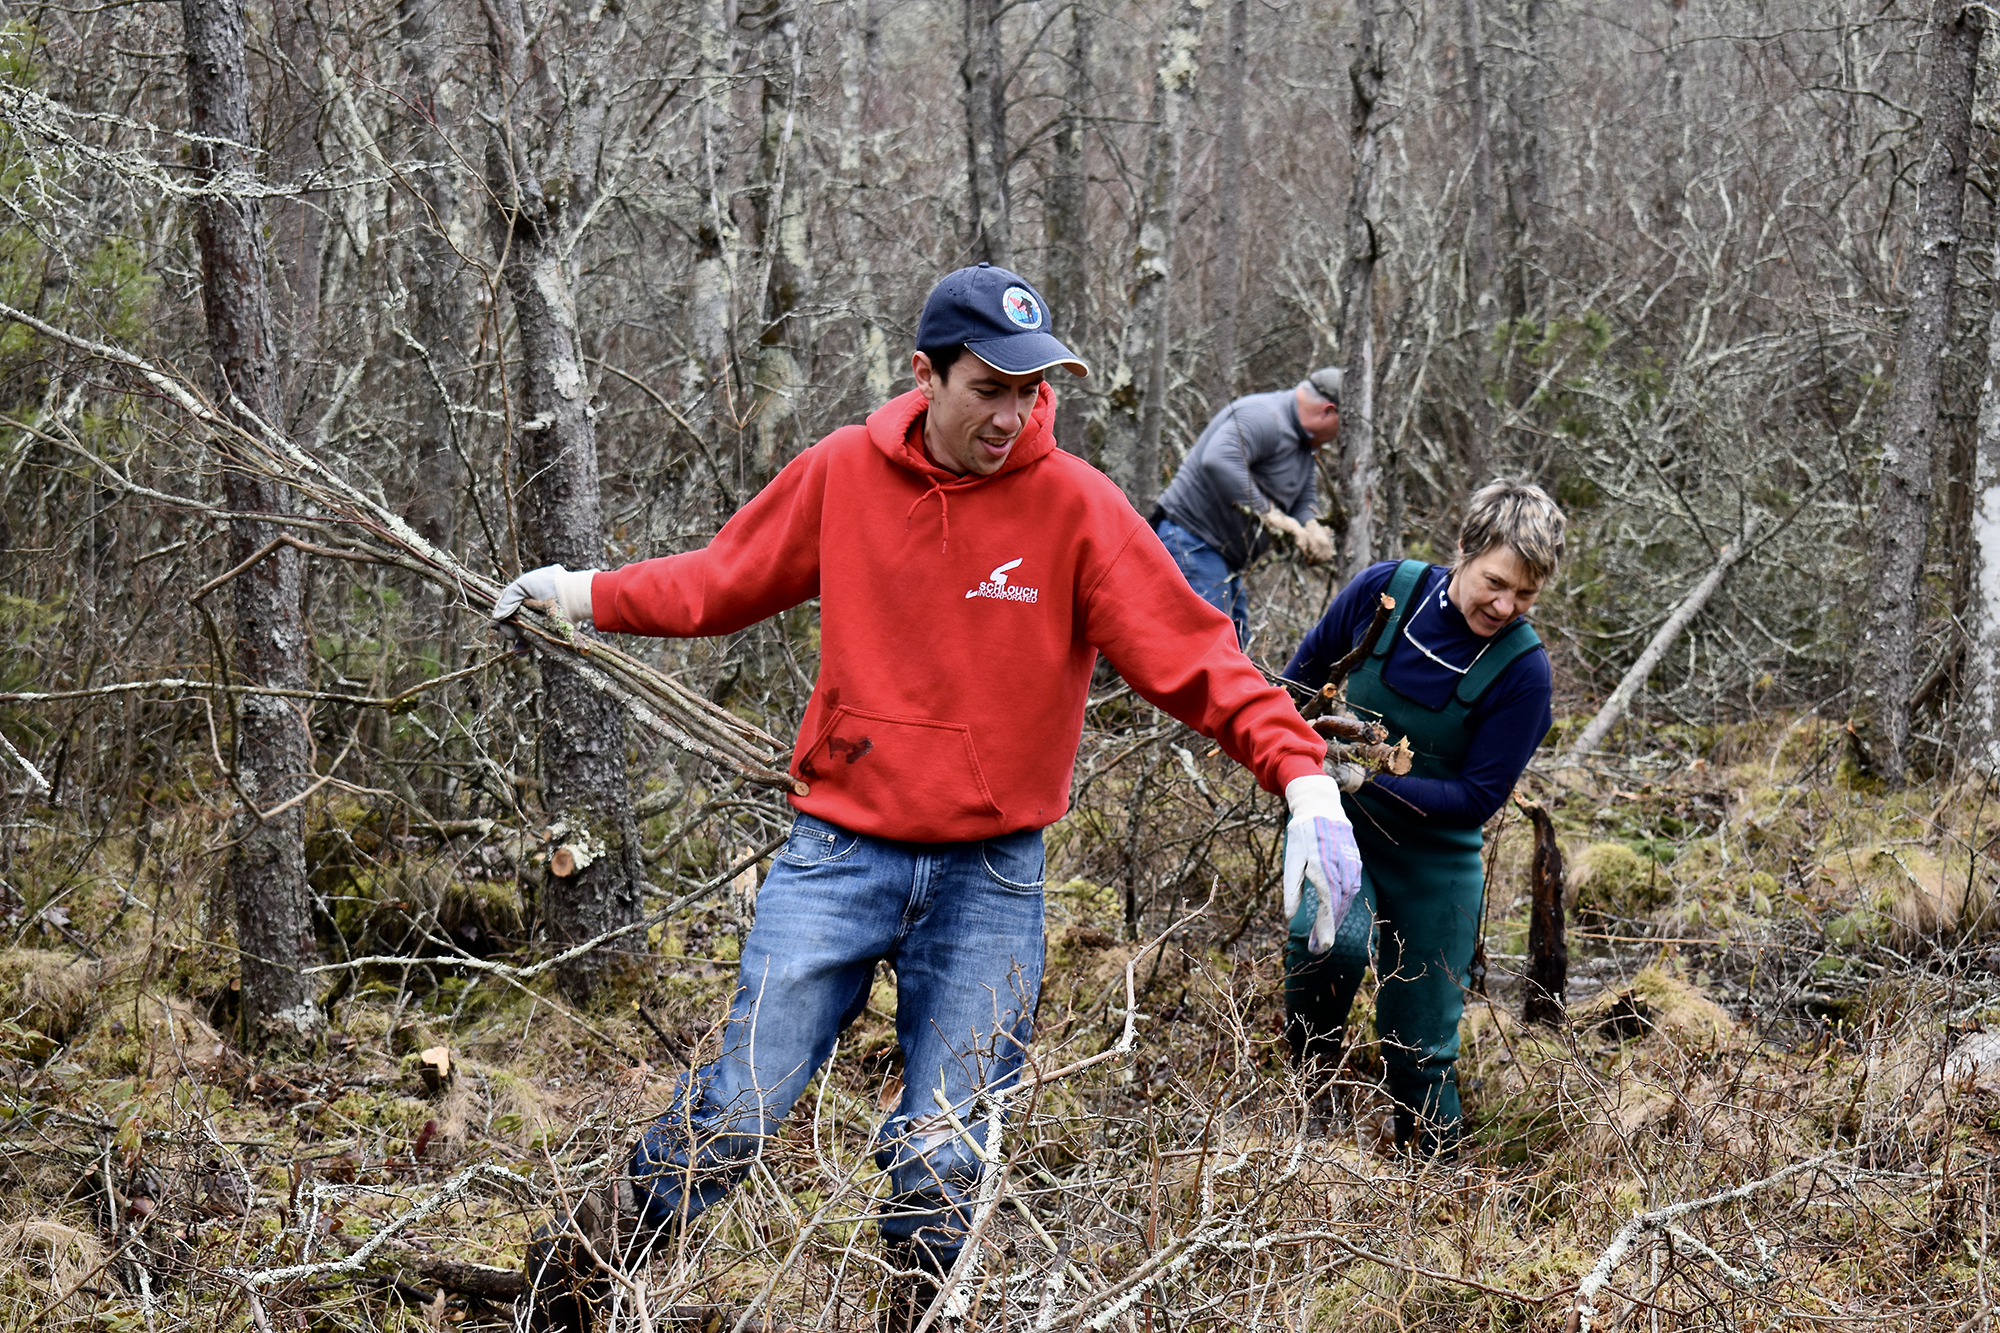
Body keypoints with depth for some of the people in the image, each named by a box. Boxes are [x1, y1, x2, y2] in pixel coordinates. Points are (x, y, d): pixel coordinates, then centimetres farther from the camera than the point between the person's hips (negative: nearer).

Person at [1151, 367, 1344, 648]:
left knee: (1237, 644, 11)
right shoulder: (1263, 417, -20)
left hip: (1225, 557, 11)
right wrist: (1269, 514, -34)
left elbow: (1303, 497, 18)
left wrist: (1311, 529, -6)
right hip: (1191, 543, -11)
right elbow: (1219, 462, -36)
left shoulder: (1302, 438, 15)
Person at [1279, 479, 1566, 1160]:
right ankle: (1312, 1062, -4)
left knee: (1422, 1052, 7)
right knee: (1334, 934, -33)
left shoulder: (1523, 668, -17)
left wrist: (1372, 782, -24)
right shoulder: (1384, 589, -13)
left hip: (1433, 857, 0)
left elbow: (1478, 797, -15)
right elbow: (1306, 671, 8)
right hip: (1332, 823, 0)